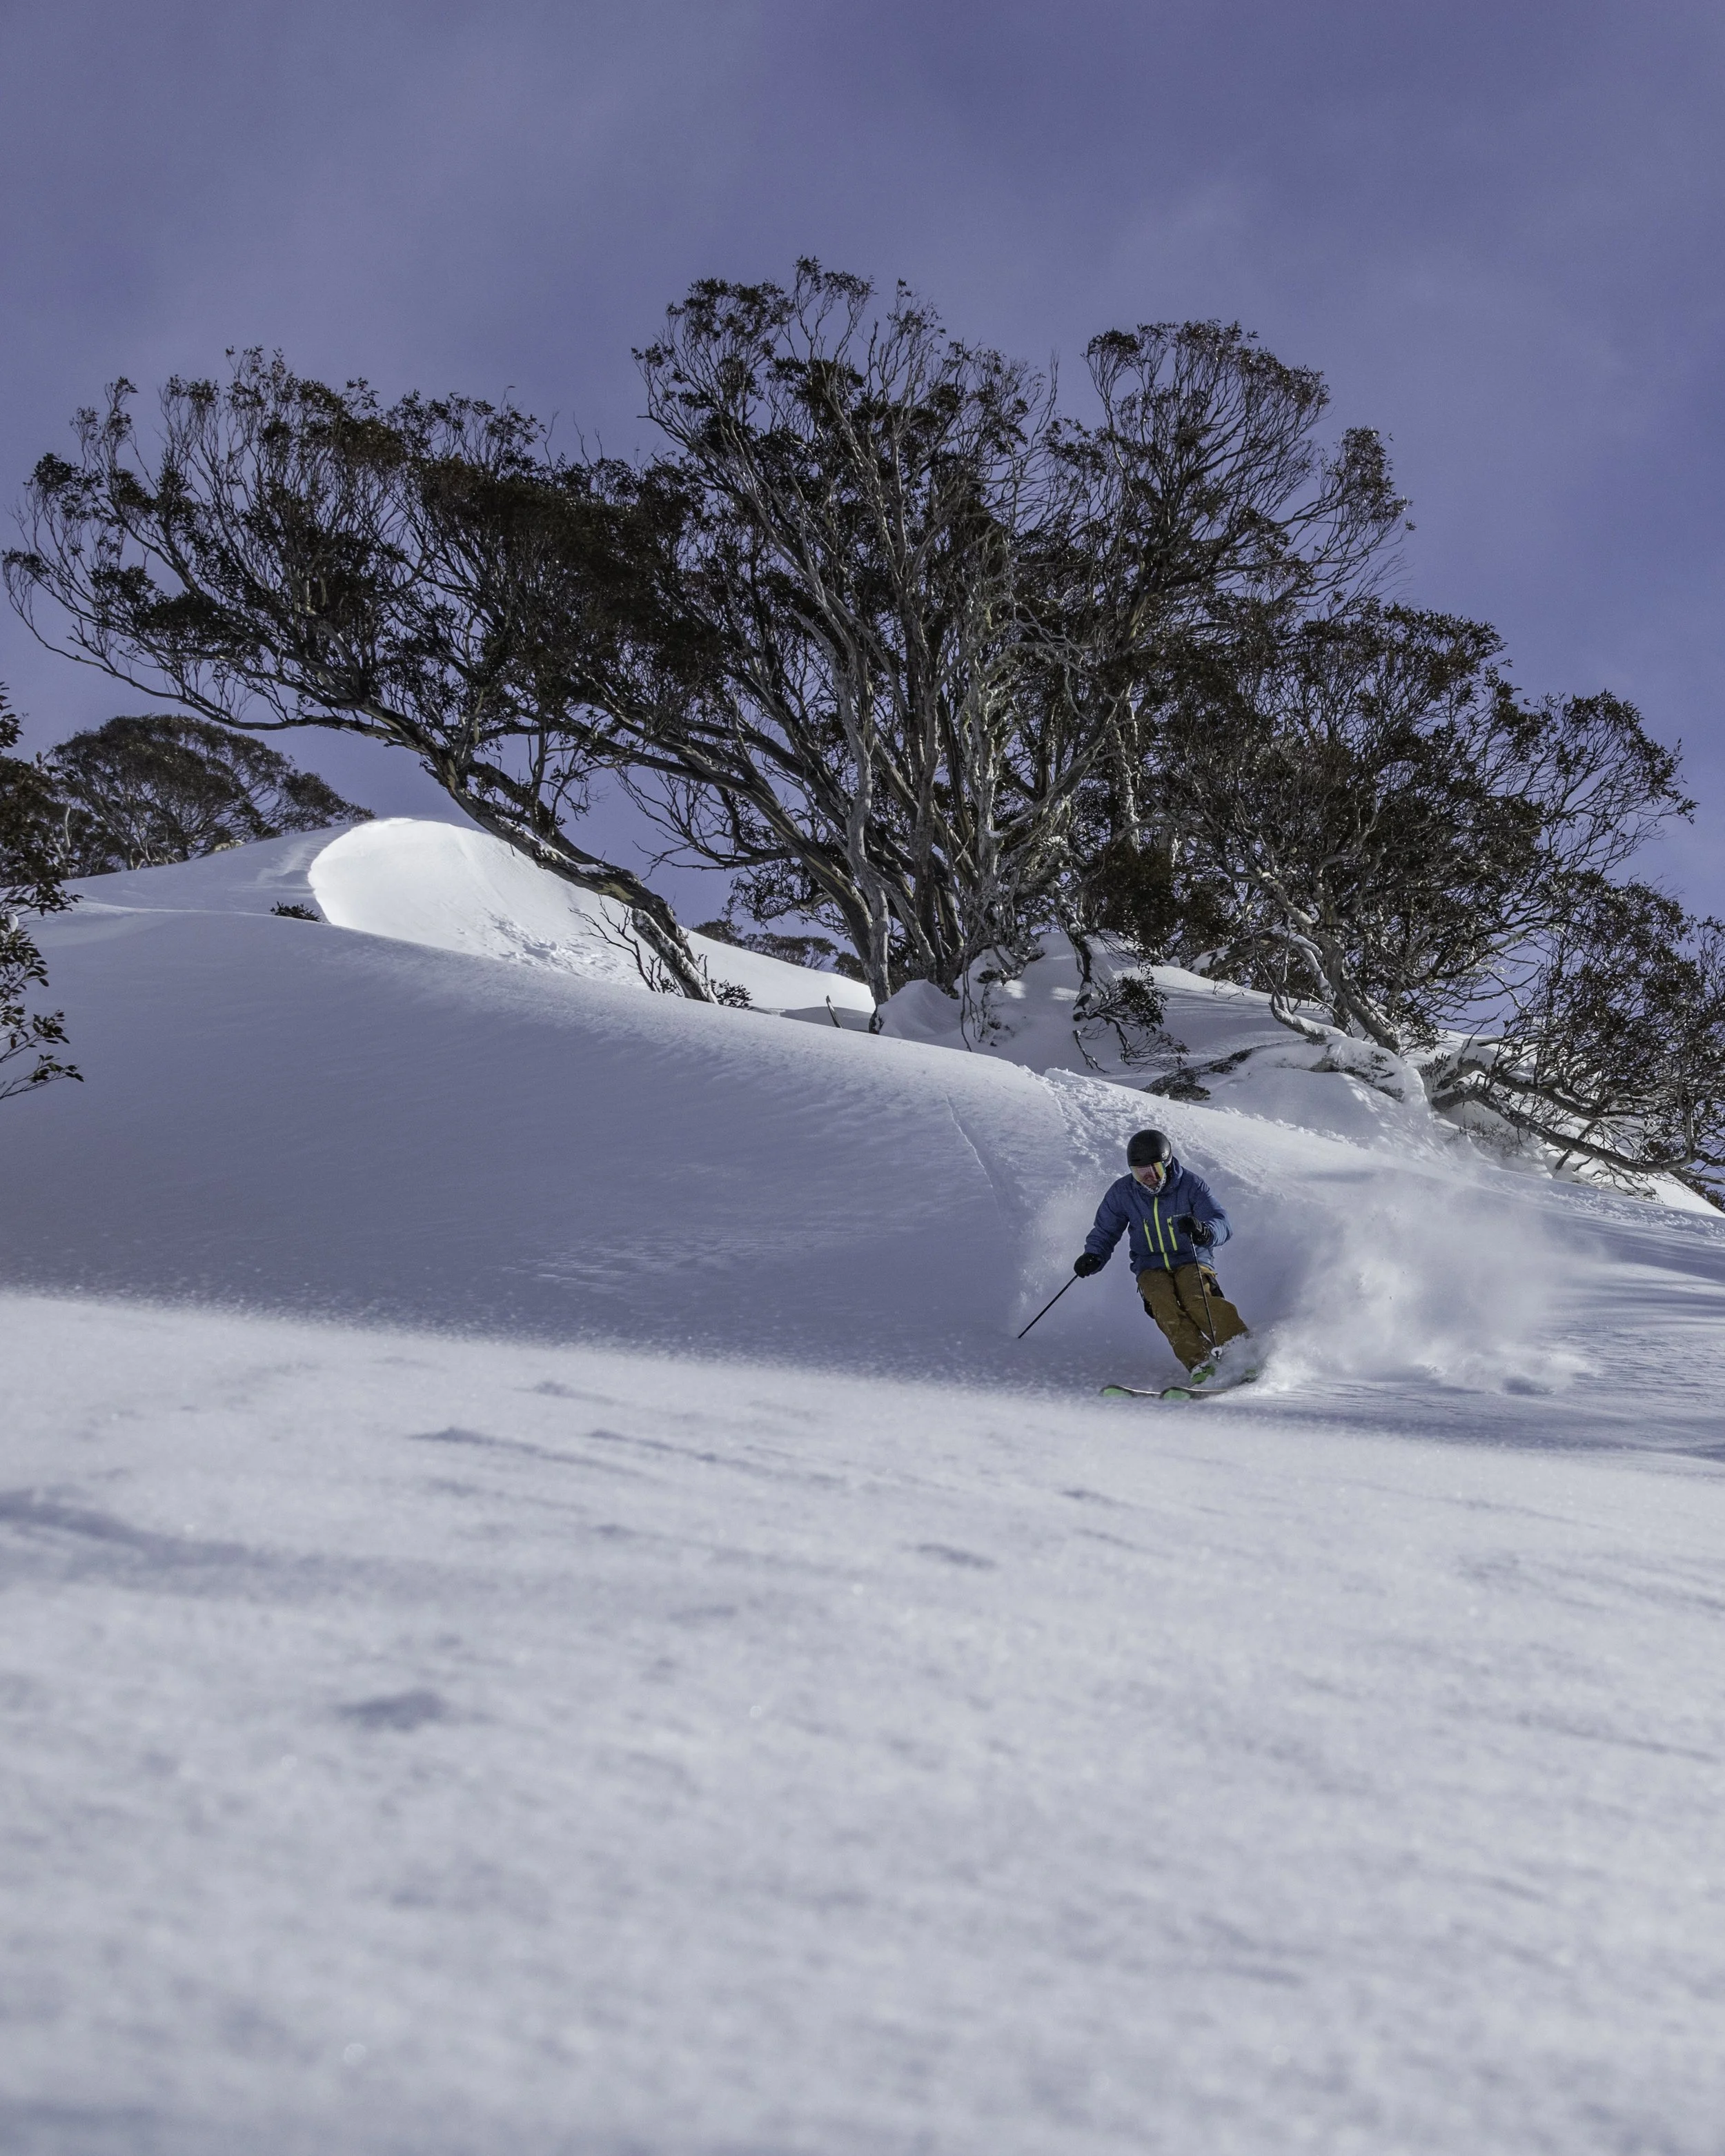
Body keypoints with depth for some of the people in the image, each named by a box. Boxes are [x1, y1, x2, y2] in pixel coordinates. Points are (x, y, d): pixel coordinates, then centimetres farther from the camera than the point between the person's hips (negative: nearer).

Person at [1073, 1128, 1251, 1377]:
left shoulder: (1191, 1185, -7)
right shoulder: (1122, 1192, 0)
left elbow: (1222, 1225, -14)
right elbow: (1105, 1232, 14)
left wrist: (1203, 1231, -38)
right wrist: (1093, 1256, -8)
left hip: (1191, 1262, -1)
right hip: (1151, 1268, 2)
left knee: (1198, 1300, -33)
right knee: (1165, 1309, -30)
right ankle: (1201, 1365, -39)